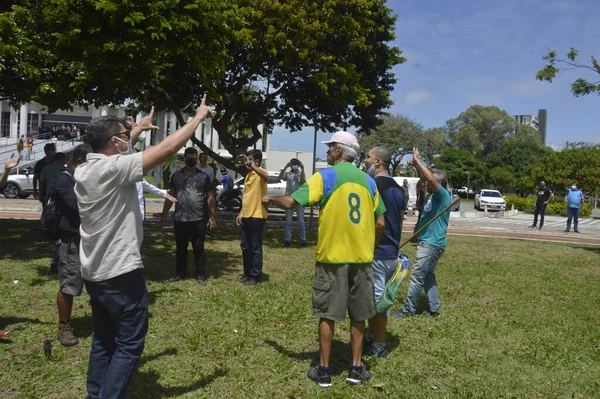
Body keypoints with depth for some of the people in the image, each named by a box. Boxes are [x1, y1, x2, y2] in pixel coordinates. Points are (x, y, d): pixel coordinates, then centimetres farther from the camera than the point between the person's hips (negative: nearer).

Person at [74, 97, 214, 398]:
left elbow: (114, 150, 27)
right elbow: (168, 148, -22)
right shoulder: (113, 169, -20)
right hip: (121, 274, -9)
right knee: (129, 345, 3)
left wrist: (139, 128, 36)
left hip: (95, 273, 9)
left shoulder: (84, 171, 5)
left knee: (103, 341, 21)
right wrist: (198, 117, -11)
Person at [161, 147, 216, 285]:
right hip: (180, 219, 2)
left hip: (198, 219, -2)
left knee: (198, 248, 3)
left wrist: (212, 216, -1)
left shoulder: (203, 176, 3)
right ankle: (180, 273, 23)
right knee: (181, 248, 12)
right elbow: (170, 196, 10)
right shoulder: (176, 175, 8)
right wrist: (164, 214, 6)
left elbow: (210, 197, 3)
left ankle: (200, 274, 10)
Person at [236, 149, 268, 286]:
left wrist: (252, 166, -39)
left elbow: (265, 177, -38)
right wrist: (241, 213, 17)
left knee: (255, 248, 0)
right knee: (245, 247, 14)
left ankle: (255, 276, 9)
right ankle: (247, 273, 26)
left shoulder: (261, 172, -10)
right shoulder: (248, 175, 18)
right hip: (246, 216, 9)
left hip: (257, 216, -9)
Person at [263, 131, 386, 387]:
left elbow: (290, 203, -13)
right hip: (362, 257, 4)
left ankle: (323, 371, 14)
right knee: (358, 315, 13)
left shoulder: (325, 176, -7)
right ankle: (356, 368, 22)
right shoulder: (368, 180, 7)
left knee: (327, 314, 6)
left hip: (332, 256, -4)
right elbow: (380, 223, 7)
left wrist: (270, 199, 7)